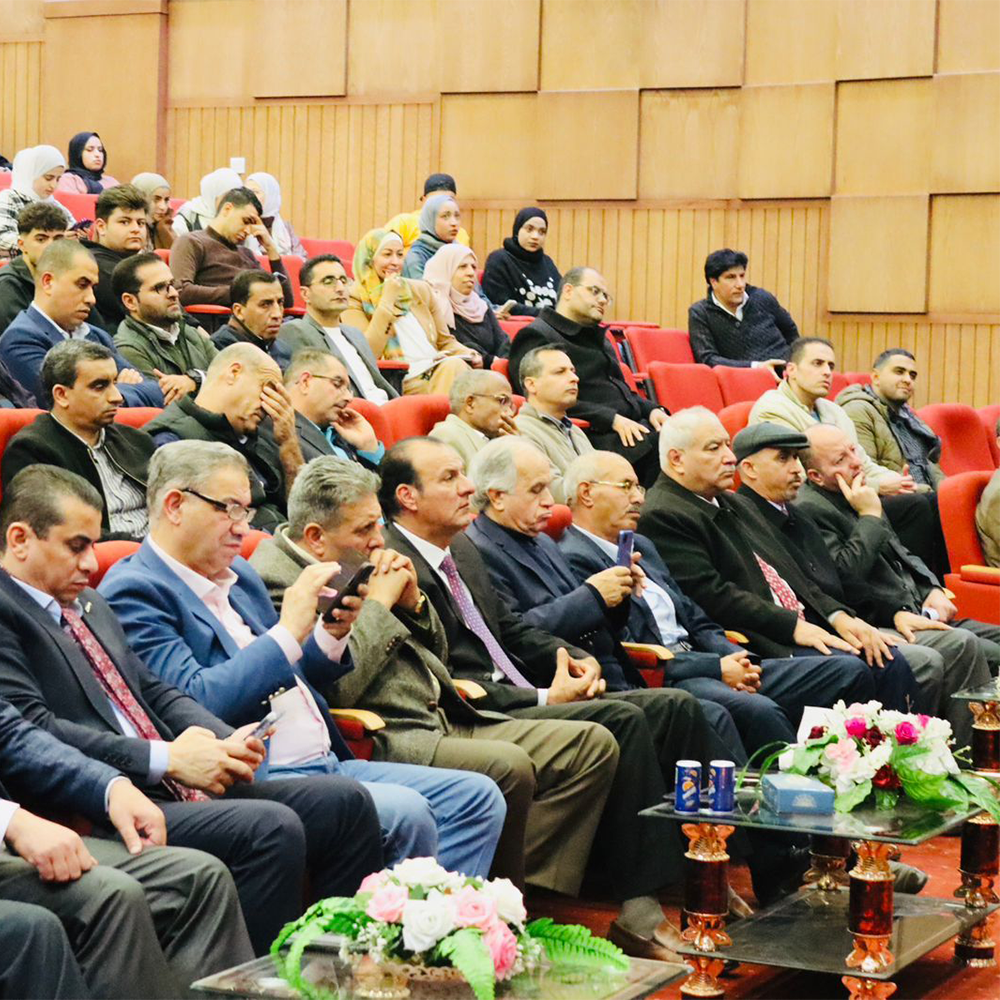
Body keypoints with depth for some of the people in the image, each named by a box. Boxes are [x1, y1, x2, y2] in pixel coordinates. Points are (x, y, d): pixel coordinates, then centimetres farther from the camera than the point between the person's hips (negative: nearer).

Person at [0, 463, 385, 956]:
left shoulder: (89, 604, 24)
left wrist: (227, 741, 2)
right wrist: (166, 759, -18)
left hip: (178, 788, 10)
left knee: (344, 801, -2)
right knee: (271, 828, -29)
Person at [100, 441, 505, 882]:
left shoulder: (236, 573, 19)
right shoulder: (133, 592, -9)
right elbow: (196, 703, -21)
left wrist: (331, 634, 6)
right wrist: (289, 630, -19)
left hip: (328, 763, 9)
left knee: (477, 798, -1)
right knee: (407, 815, -28)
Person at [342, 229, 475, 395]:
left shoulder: (421, 290, 20)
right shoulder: (354, 299, 4)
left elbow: (445, 341, 24)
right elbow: (367, 355, -10)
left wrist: (469, 355, 1)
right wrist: (387, 301, -7)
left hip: (437, 369, 5)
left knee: (455, 365, -32)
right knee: (453, 366, -34)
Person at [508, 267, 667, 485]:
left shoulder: (597, 337, 30)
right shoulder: (536, 336, 0)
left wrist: (652, 410, 10)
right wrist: (613, 419, -17)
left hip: (632, 426, 9)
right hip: (594, 435, -9)